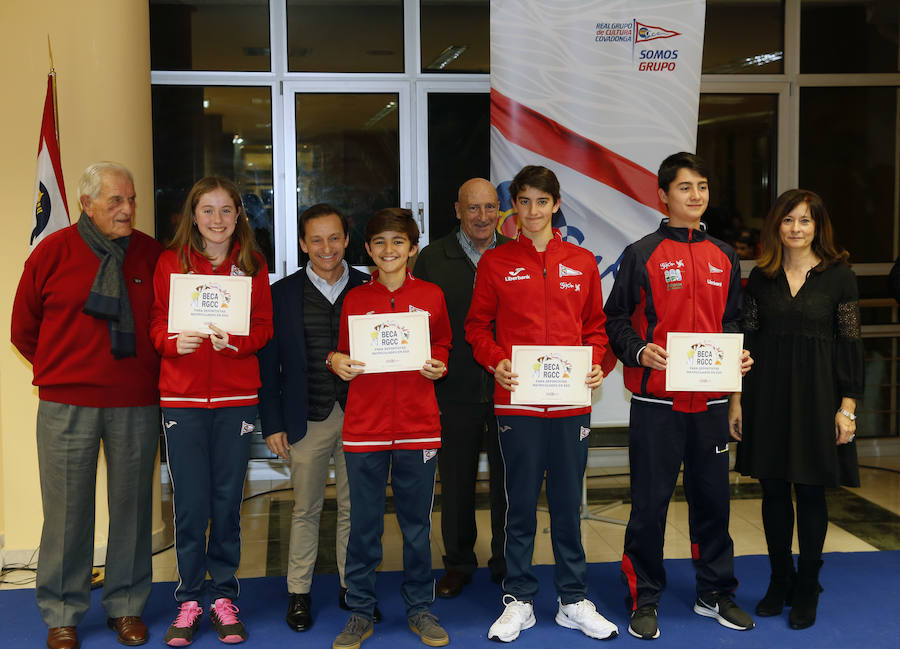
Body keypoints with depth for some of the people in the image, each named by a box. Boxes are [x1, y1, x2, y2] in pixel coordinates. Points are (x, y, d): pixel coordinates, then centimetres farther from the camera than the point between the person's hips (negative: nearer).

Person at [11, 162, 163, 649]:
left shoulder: (152, 255, 4)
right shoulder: (53, 252, -1)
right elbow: (23, 329, 9)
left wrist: (146, 368, 8)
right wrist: (65, 370, 10)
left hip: (136, 406, 2)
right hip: (67, 404, -1)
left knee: (132, 504, 9)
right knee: (67, 508, 3)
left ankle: (126, 607, 23)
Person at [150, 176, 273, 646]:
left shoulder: (252, 266, 7)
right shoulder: (170, 262, 6)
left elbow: (263, 327, 4)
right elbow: (155, 323, 6)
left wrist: (234, 340, -16)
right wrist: (174, 341, -15)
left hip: (235, 396, 1)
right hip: (182, 396, 0)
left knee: (227, 501, 5)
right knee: (190, 503, 1)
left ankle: (224, 597, 19)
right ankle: (189, 601, 16)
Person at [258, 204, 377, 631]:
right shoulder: (283, 294, 2)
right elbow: (268, 363, 3)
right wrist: (272, 424, -2)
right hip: (308, 419, -1)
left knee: (354, 508, 9)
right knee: (305, 509, 7)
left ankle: (353, 587, 24)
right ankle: (299, 593, 21)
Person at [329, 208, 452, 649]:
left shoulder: (431, 296, 6)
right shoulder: (355, 299, 6)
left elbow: (442, 346, 14)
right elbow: (343, 352, 14)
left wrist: (438, 366, -7)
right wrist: (335, 360, -8)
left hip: (417, 426, 0)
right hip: (364, 427, 0)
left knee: (417, 523, 9)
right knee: (364, 524, 6)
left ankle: (420, 609, 23)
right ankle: (360, 613, 19)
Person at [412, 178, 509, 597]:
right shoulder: (432, 258, 2)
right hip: (454, 390, 0)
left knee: (508, 482, 8)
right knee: (456, 481, 11)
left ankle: (507, 565, 24)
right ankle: (458, 563, 27)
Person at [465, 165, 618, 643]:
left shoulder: (582, 262, 9)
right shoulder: (495, 262, 4)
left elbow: (596, 326, 13)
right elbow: (478, 325, 7)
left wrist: (596, 364, -5)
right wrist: (495, 362, -9)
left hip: (571, 402, 2)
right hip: (516, 401, -1)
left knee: (568, 502, 9)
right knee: (521, 503, 6)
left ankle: (574, 600, 21)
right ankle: (519, 600, 19)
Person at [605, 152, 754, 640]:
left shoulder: (723, 257, 11)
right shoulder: (642, 254, -1)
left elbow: (731, 320, 18)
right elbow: (616, 319, -2)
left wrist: (739, 353, 0)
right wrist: (639, 350, -19)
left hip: (711, 399, 4)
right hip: (656, 399, -4)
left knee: (712, 496, 12)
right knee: (650, 502, 2)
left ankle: (715, 591, 27)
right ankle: (643, 598, 16)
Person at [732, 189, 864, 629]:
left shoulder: (839, 275, -2)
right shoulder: (761, 277, 5)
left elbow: (851, 343, -3)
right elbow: (747, 338, 6)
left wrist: (847, 405, -8)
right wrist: (737, 398, 2)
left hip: (817, 394, -2)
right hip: (768, 394, 3)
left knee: (811, 492, 5)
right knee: (773, 490, 9)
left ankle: (807, 589, 18)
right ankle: (779, 581, 23)